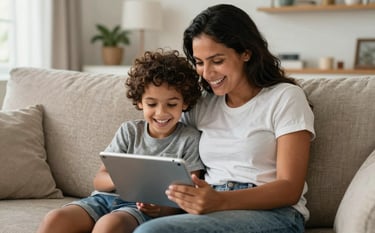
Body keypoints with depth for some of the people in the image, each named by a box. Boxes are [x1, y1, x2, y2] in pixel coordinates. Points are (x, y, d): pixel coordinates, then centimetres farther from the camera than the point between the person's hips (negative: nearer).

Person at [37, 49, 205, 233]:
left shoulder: (189, 139, 5)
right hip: (106, 198, 4)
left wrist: (163, 209, -23)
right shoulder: (129, 131, 14)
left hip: (144, 209, -4)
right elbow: (99, 180, 10)